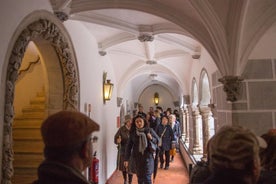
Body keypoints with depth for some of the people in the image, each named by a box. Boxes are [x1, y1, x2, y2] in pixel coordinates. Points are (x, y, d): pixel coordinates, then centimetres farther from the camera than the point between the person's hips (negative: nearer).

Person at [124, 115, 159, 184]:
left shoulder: (149, 130, -5)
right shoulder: (132, 133, -1)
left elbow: (158, 141, 4)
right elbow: (129, 146, 1)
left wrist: (151, 138, -17)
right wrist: (126, 159, 0)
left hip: (148, 156, -2)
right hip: (137, 157, 2)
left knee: (147, 178, -5)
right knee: (140, 177, 11)